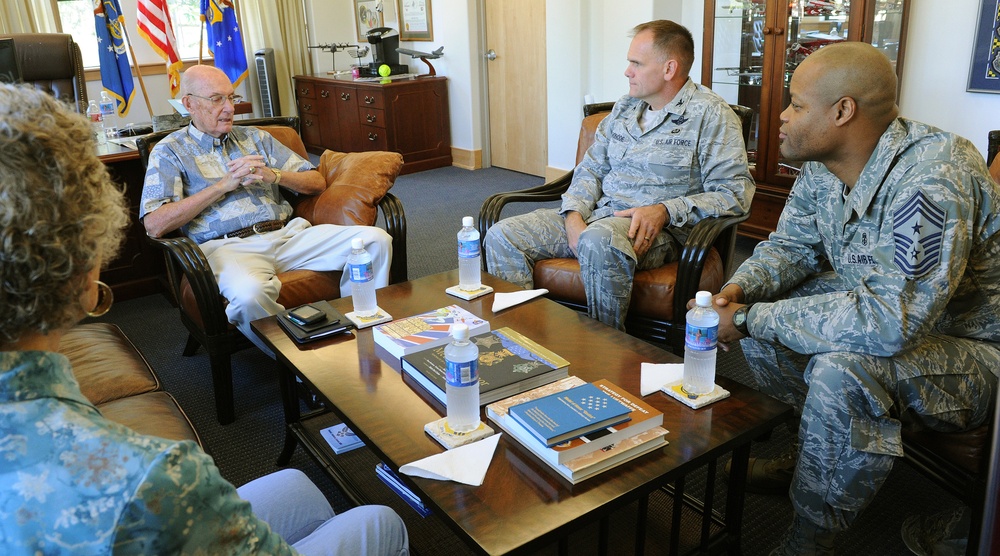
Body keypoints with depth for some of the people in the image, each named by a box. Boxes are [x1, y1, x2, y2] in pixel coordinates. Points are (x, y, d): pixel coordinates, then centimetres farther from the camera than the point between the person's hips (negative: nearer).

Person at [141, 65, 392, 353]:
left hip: (288, 233, 5)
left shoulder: (255, 137, 23)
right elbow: (155, 224, -6)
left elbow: (317, 182, 20)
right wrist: (224, 185, -7)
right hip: (229, 245, -4)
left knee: (376, 240, -17)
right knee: (249, 293, -41)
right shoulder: (169, 151, 11)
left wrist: (273, 175, -2)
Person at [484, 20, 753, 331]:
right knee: (502, 236, -11)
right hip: (598, 214, 7)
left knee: (600, 240, -41)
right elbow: (592, 168, 16)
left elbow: (735, 192, -9)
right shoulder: (624, 108, 18)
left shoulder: (710, 115, -2)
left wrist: (665, 211, -20)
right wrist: (574, 215, -4)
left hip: (658, 227, -6)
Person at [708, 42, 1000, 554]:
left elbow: (889, 321, -40)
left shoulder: (930, 179, -33)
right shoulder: (822, 166, -6)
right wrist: (741, 289, -17)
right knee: (757, 302, -2)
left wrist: (754, 320, -33)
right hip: (882, 307, 9)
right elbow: (790, 246, 5)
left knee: (843, 371, -35)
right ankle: (807, 451, 14)